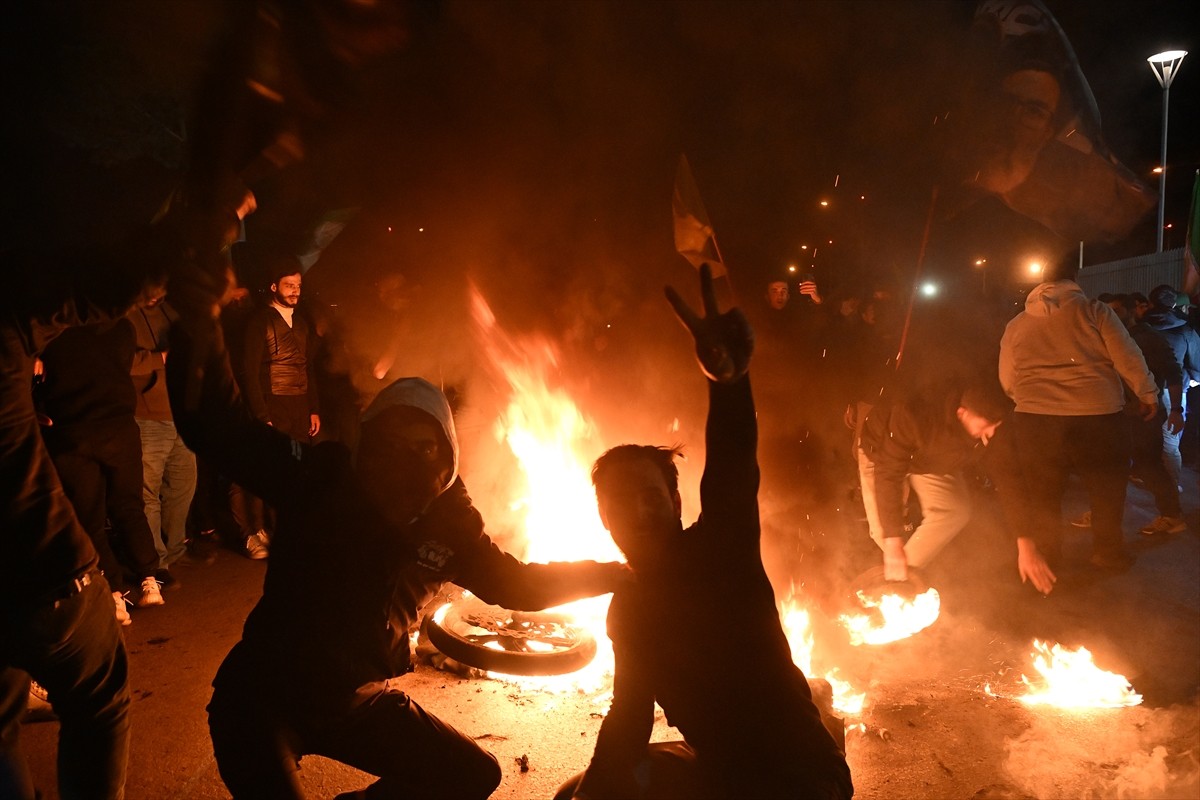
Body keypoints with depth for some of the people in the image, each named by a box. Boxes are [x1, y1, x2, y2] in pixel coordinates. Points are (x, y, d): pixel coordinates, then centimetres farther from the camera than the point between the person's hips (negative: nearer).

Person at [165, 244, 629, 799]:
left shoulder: (448, 525, -9)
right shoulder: (319, 479, -19)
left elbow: (513, 583, 3)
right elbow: (221, 429, -27)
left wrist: (616, 573, -2)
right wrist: (200, 335, -43)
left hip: (361, 704, 5)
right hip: (264, 698, -4)